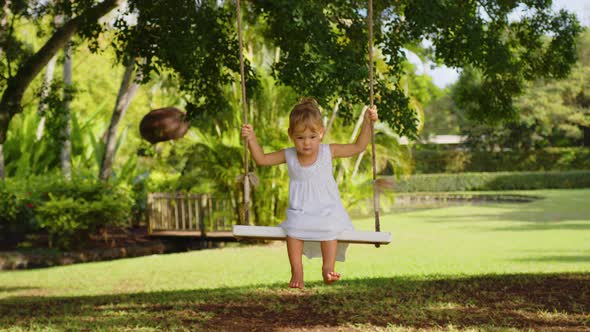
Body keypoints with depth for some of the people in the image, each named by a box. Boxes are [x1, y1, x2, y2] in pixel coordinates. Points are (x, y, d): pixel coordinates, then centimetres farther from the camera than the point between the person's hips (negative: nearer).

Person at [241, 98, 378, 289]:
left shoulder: (328, 152, -2)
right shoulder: (289, 156, 1)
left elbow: (359, 147, 2)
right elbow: (262, 159, 5)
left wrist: (367, 123, -7)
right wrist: (252, 139, -9)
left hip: (327, 210, -1)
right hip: (300, 211, 1)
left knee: (329, 228, -31)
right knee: (294, 226, -29)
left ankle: (328, 268, -22)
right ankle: (296, 271, -25)